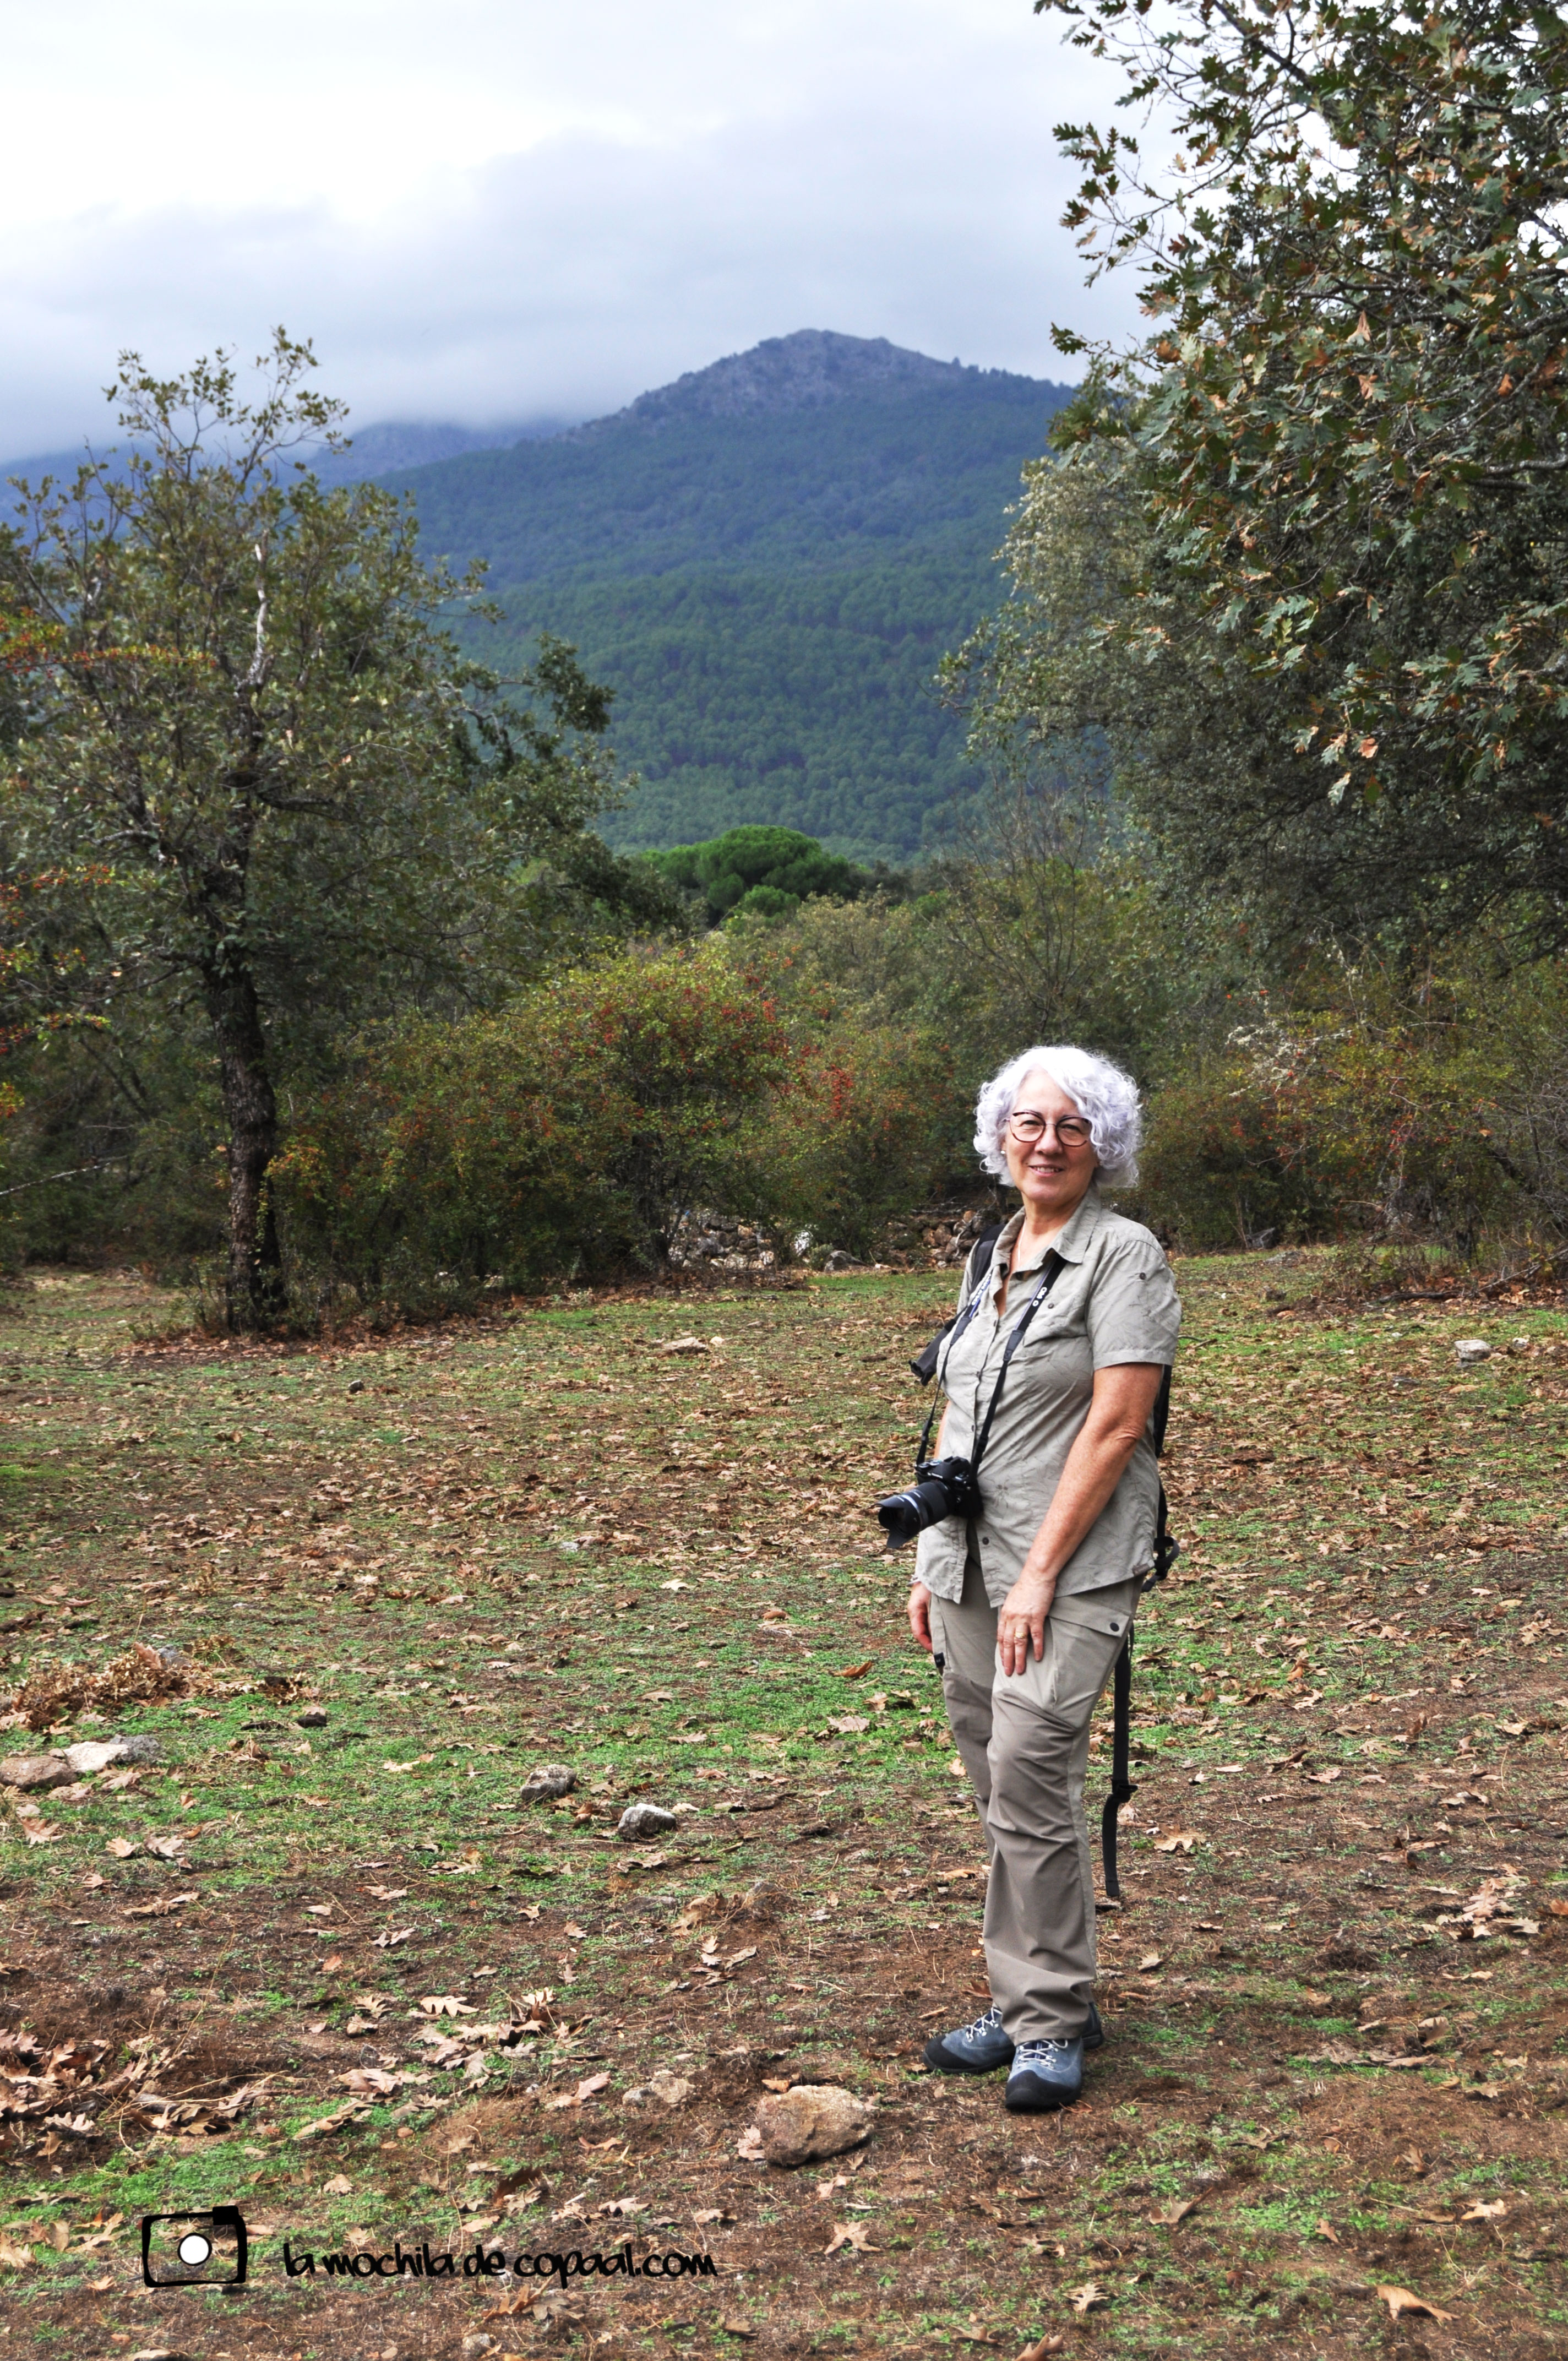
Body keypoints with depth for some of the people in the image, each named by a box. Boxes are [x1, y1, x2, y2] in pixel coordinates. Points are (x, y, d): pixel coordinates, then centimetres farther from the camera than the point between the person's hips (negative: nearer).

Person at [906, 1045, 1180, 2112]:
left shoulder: (1124, 1255, -8)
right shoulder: (991, 1261, 15)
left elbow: (1115, 1427, -15)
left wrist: (1040, 1576, -17)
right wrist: (932, 1566, 13)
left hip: (1069, 1571, -7)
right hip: (971, 1567, 7)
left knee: (1030, 1781, -12)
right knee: (1001, 1789, 11)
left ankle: (1053, 2023, 0)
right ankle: (1031, 2003, 23)